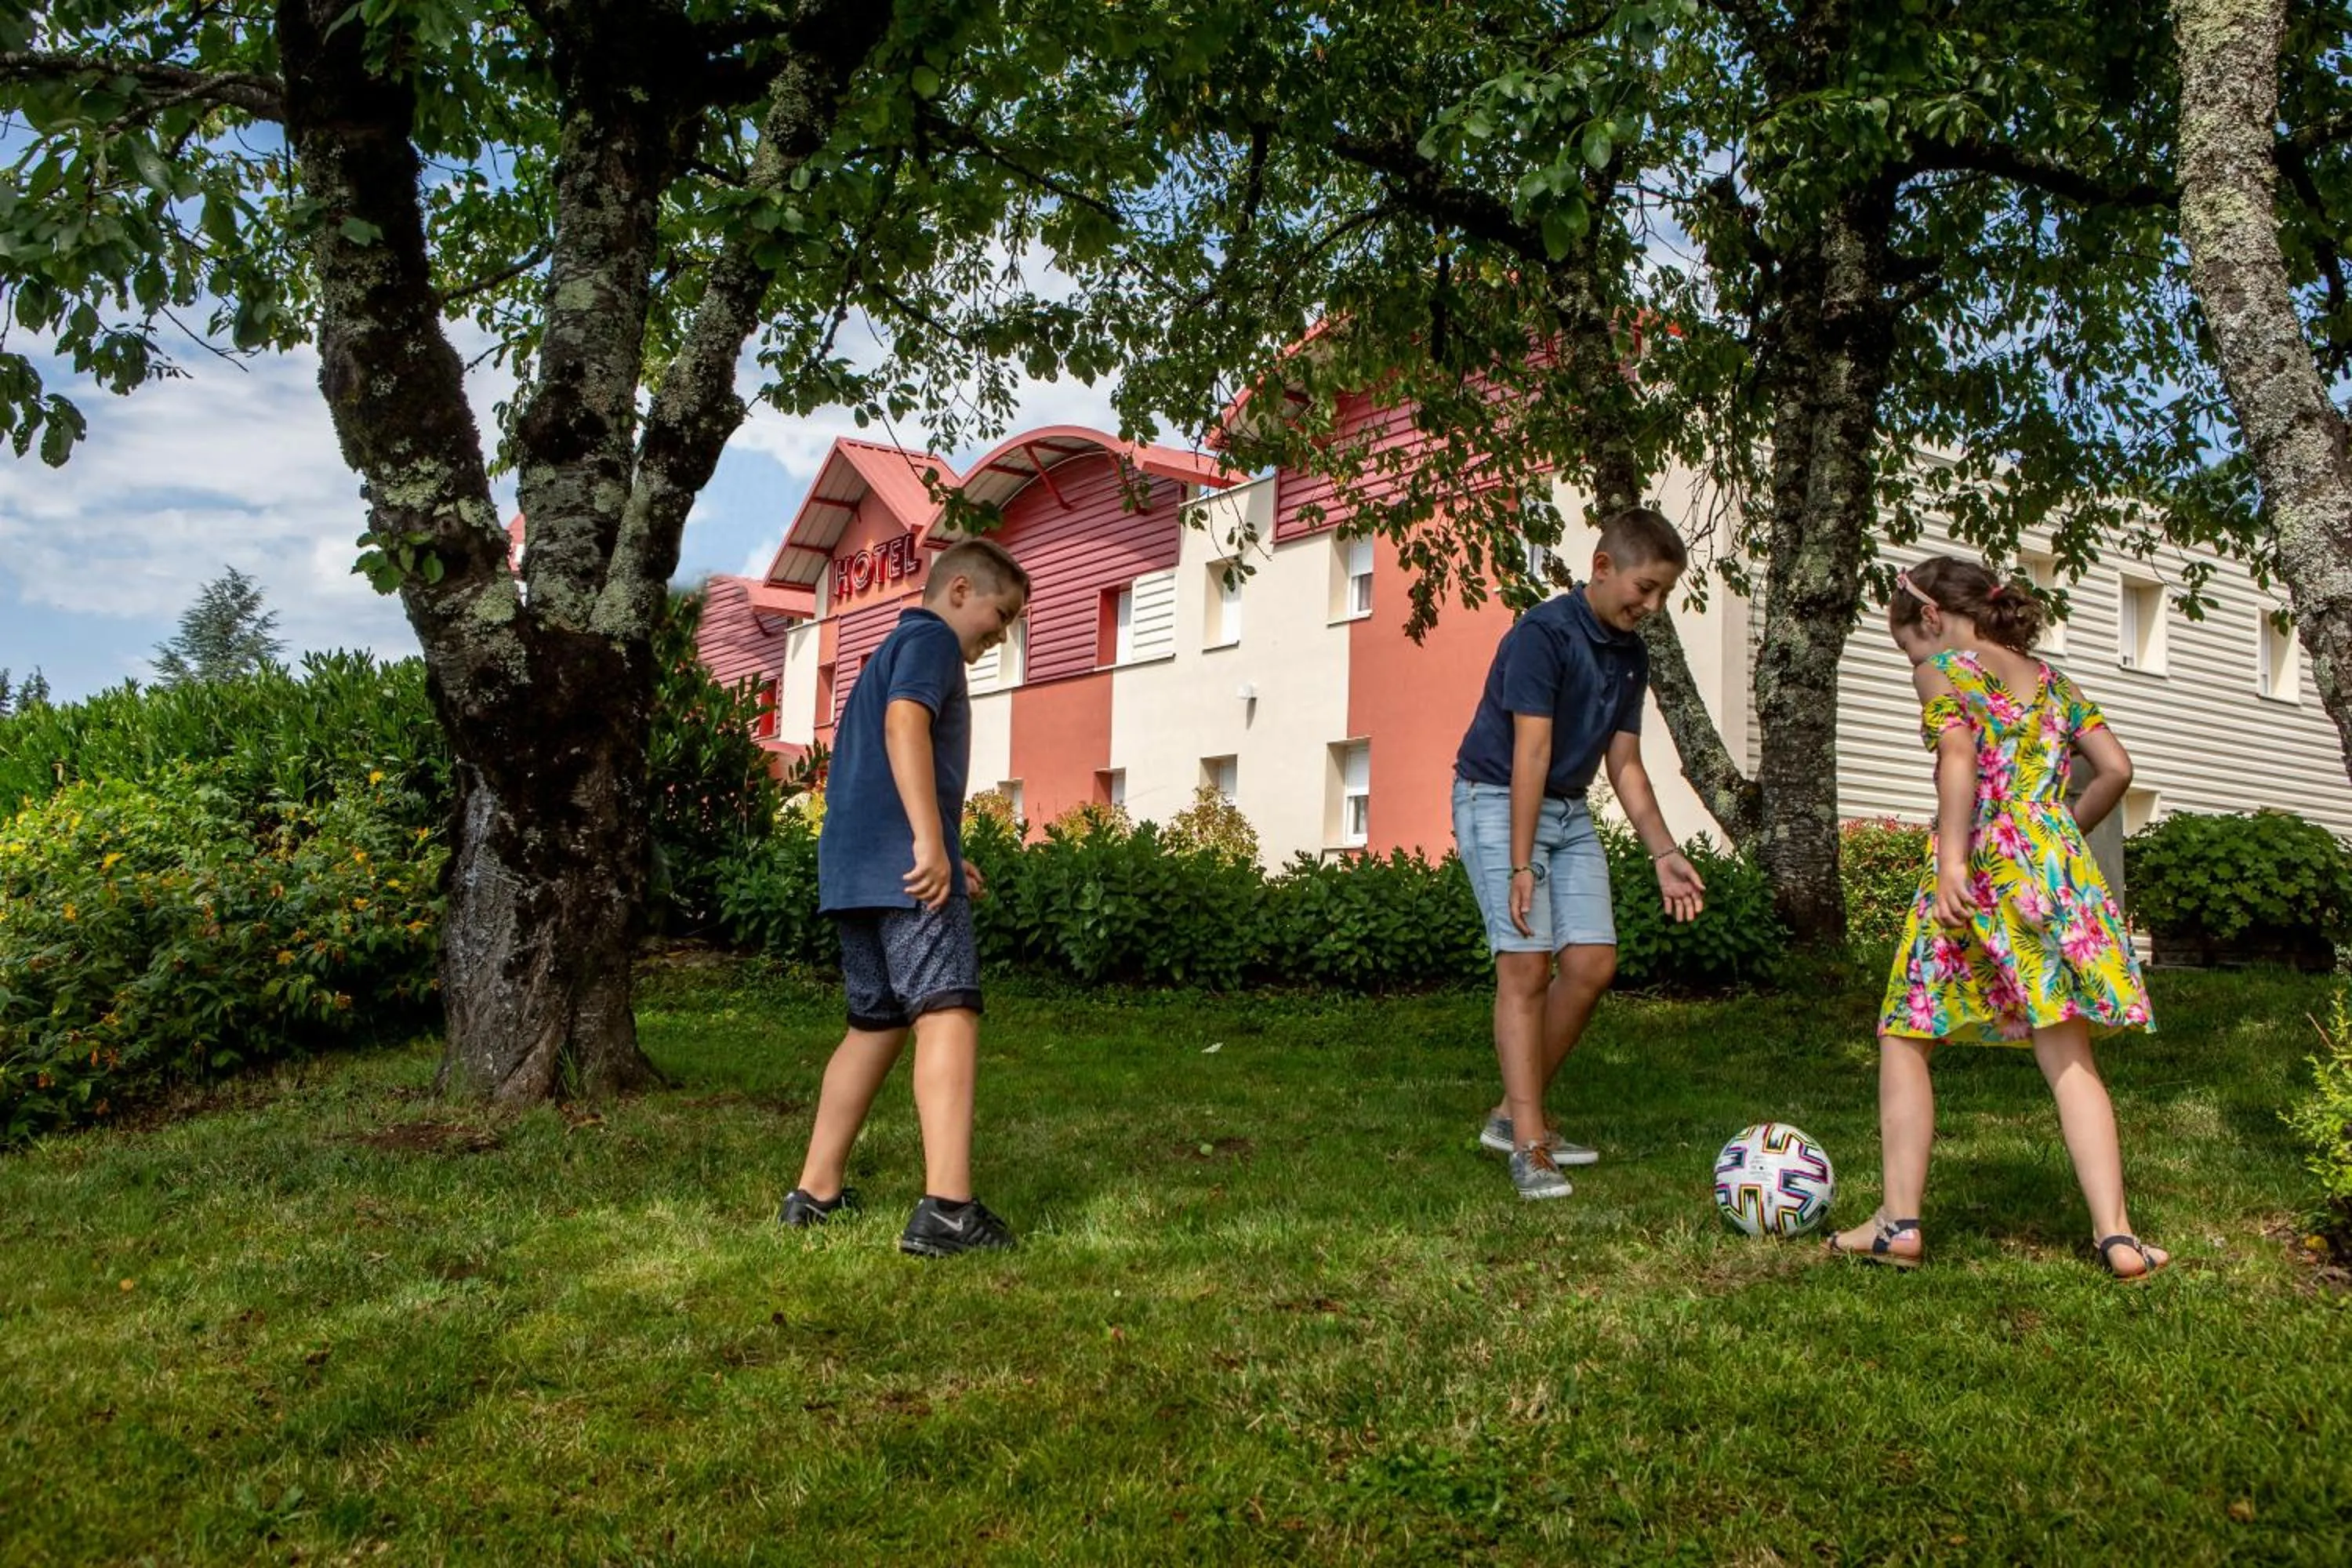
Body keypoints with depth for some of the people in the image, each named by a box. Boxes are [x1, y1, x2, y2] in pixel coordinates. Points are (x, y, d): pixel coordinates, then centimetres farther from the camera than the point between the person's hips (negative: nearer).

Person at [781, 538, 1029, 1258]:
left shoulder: (890, 649, 30)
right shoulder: (931, 638, 0)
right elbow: (905, 723, -18)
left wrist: (942, 855, 25)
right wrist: (932, 840, -26)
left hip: (852, 865, 10)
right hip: (902, 861, -10)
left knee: (876, 1022, 15)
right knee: (948, 1012, -16)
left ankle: (816, 1192, 20)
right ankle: (946, 1209, -25)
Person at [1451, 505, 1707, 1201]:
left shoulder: (1630, 655, 7)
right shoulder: (1543, 634, -18)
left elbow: (1624, 764, 9)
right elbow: (1530, 753, -23)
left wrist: (1664, 853, 1)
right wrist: (1520, 867, -25)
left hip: (1569, 810, 8)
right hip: (1496, 800, -8)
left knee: (1593, 962, -1)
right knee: (1527, 964, -14)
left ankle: (1512, 1113, 12)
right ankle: (1529, 1148, -11)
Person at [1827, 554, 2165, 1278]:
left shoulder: (1943, 668, 2)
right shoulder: (2054, 681, 20)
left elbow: (1958, 754, -15)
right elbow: (2116, 768, 13)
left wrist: (1952, 858, -22)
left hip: (1981, 861, -5)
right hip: (2057, 863, 5)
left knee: (1905, 1038, 5)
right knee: (2069, 1056, 6)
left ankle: (1899, 1224, 3)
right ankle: (2115, 1235, 1)